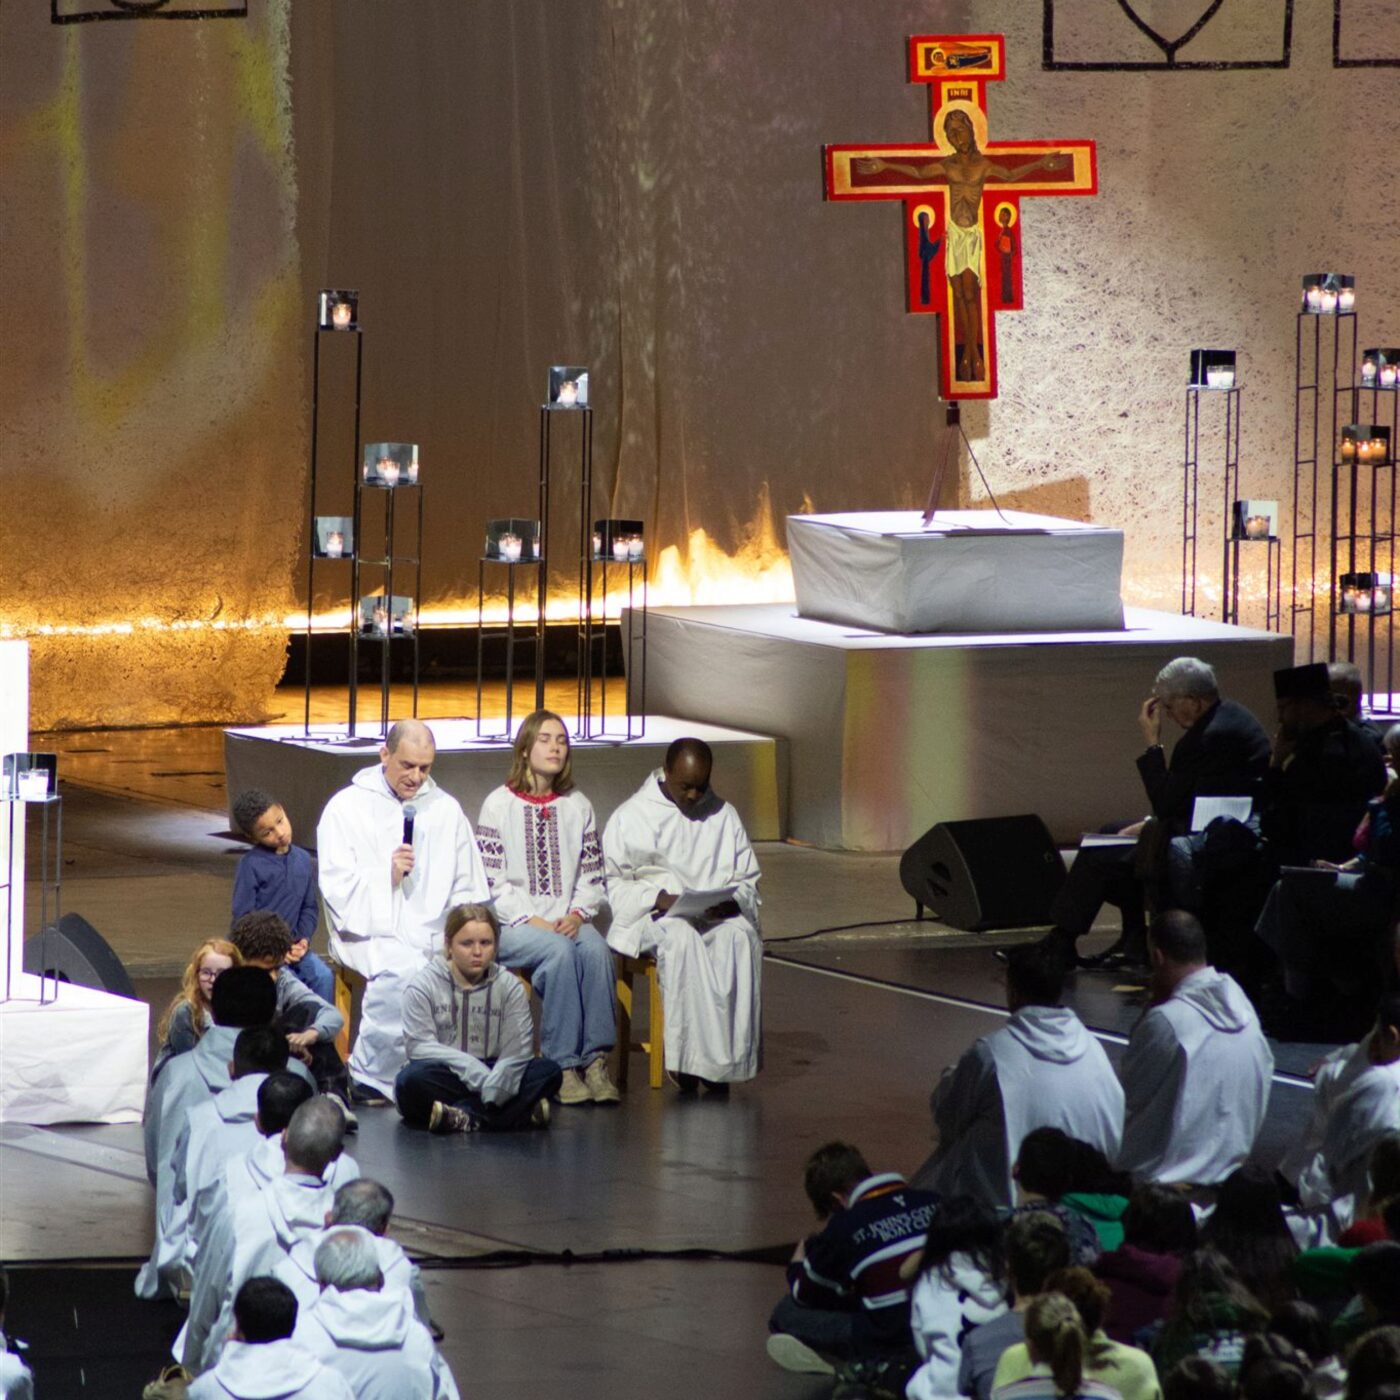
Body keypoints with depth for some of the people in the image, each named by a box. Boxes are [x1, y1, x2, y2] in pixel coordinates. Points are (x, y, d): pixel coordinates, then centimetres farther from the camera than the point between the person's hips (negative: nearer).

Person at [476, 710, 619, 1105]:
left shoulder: (577, 806, 15)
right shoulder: (499, 804, 3)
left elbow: (592, 876, 13)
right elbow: (491, 880, -3)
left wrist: (577, 914, -7)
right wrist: (530, 921, -15)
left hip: (567, 921, 3)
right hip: (512, 924, -3)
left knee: (595, 947, -31)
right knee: (559, 951, -34)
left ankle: (595, 1060, -32)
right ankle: (563, 1066, -33)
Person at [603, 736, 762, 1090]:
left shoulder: (723, 816, 16)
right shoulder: (631, 816, 8)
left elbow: (748, 882, 16)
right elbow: (614, 885, 3)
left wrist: (730, 901, -8)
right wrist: (660, 899, -14)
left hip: (720, 915, 2)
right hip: (652, 916, -2)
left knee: (741, 936, -34)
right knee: (682, 937, -39)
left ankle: (727, 1057, -35)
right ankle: (688, 1057, -40)